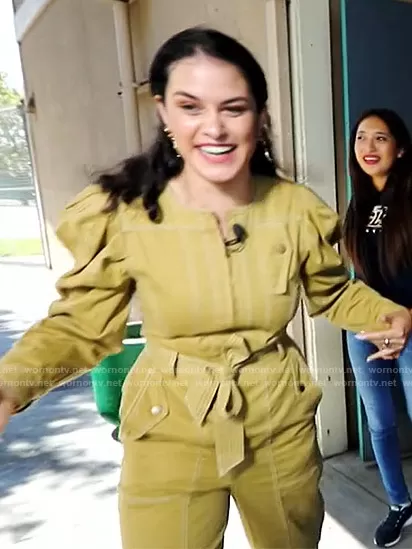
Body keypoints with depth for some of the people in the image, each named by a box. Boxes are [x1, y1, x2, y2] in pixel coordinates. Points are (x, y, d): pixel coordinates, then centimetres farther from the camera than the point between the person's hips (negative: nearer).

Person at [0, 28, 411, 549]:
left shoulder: (298, 209, -11)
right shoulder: (123, 212, -18)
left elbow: (332, 292, 7)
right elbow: (81, 325, -8)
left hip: (282, 426, 3)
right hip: (170, 436, -2)